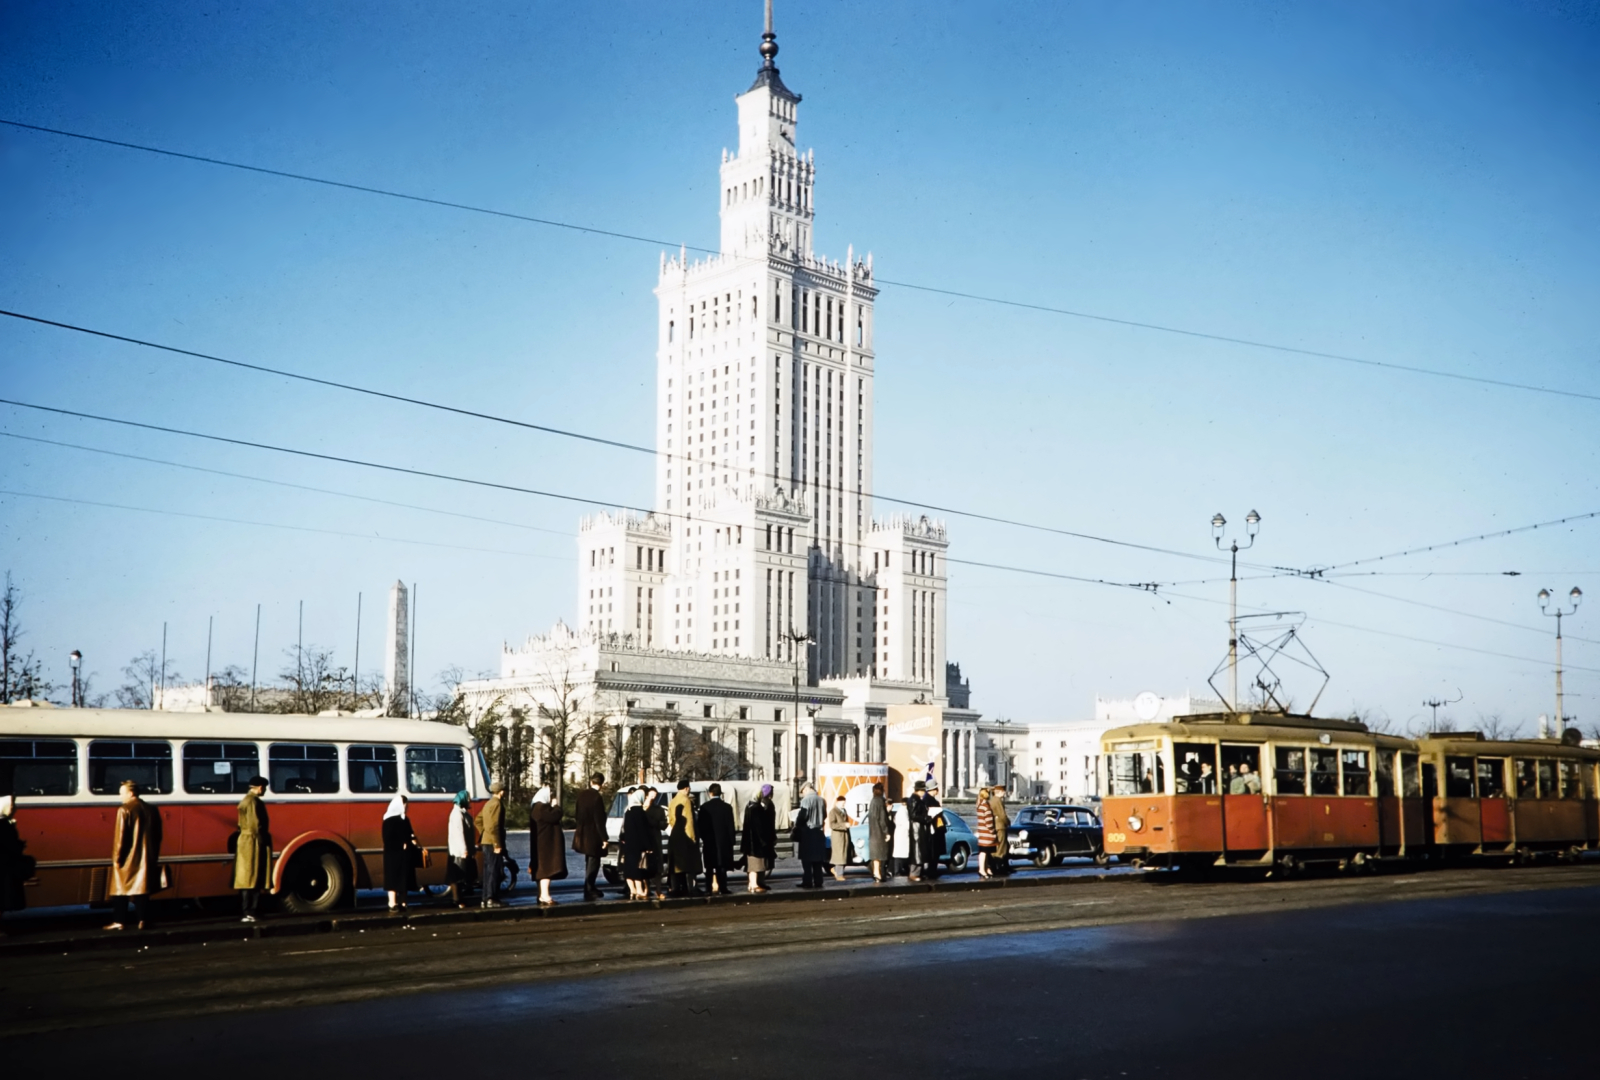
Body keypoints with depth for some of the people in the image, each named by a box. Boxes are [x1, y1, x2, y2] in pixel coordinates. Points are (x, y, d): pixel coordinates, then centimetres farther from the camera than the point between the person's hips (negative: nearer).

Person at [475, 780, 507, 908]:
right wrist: (497, 844, -21)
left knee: (488, 871, 12)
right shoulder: (497, 804, -14)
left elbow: (478, 820, 24)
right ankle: (491, 899, -8)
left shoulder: (488, 804, 17)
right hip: (493, 843, -10)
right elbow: (494, 826, -21)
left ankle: (486, 899, 15)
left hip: (486, 842, 10)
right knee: (493, 871, -7)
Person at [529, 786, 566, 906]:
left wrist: (553, 806, 13)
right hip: (546, 843, -11)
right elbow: (554, 817, -24)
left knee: (543, 869, 14)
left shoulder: (537, 807, 16)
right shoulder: (542, 808, -17)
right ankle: (545, 896, -19)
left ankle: (543, 895, 20)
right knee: (547, 868, -14)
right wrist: (555, 806, -10)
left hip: (541, 843, 11)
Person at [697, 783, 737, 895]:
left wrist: (703, 837, 9)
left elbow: (700, 824, -4)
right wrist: (731, 841, 7)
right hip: (723, 841, 1)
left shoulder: (704, 807, -6)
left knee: (710, 866, 6)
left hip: (709, 840, -1)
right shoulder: (727, 807, -3)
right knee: (722, 866, 3)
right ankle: (722, 888, -2)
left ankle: (710, 888, 1)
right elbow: (731, 826, 0)